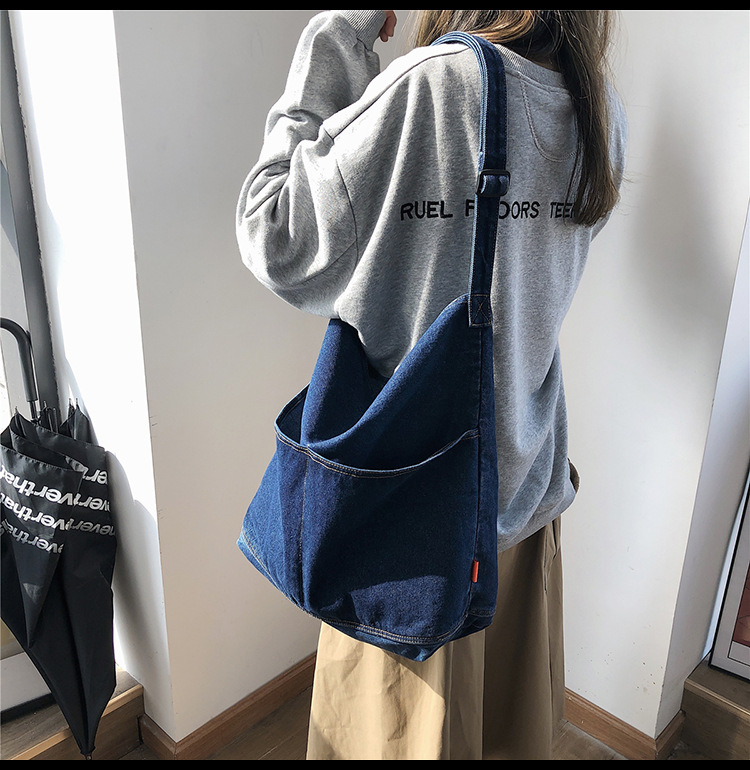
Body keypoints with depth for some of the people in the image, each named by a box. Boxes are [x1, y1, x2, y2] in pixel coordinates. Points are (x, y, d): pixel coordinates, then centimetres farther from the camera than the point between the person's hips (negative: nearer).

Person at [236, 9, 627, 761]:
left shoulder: (435, 83, -22)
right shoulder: (599, 108, -1)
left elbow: (276, 243, -18)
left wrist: (332, 43, -10)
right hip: (526, 480, 6)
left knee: (403, 713, 21)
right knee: (507, 708, 29)